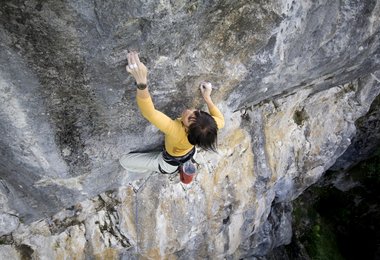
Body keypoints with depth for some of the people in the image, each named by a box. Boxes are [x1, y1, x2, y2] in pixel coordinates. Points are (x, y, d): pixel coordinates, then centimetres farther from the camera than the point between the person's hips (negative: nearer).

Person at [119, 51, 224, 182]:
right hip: (189, 153, 5)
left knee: (123, 160, 5)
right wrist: (207, 97, -16)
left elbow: (149, 112, -62)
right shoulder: (206, 128, -36)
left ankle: (167, 169, 19)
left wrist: (142, 82, -79)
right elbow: (221, 120, -10)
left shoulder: (177, 131, -51)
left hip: (170, 163, -5)